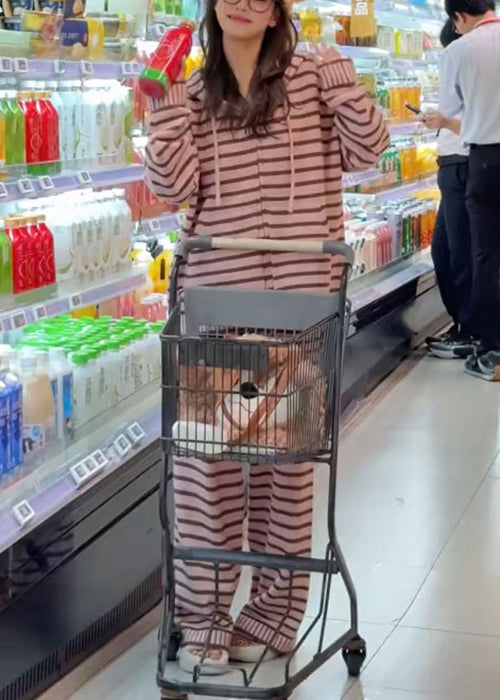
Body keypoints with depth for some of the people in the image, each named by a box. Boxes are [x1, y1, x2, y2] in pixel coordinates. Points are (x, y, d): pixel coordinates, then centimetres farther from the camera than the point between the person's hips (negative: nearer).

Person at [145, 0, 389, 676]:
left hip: (297, 291, -1)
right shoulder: (193, 93, 8)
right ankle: (202, 615, 13)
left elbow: (367, 150, -2)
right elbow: (174, 185, -1)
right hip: (213, 290, 2)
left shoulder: (310, 76, 4)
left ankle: (275, 608, 20)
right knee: (204, 451, 1)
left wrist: (339, 81, -13)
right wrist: (164, 107, -9)